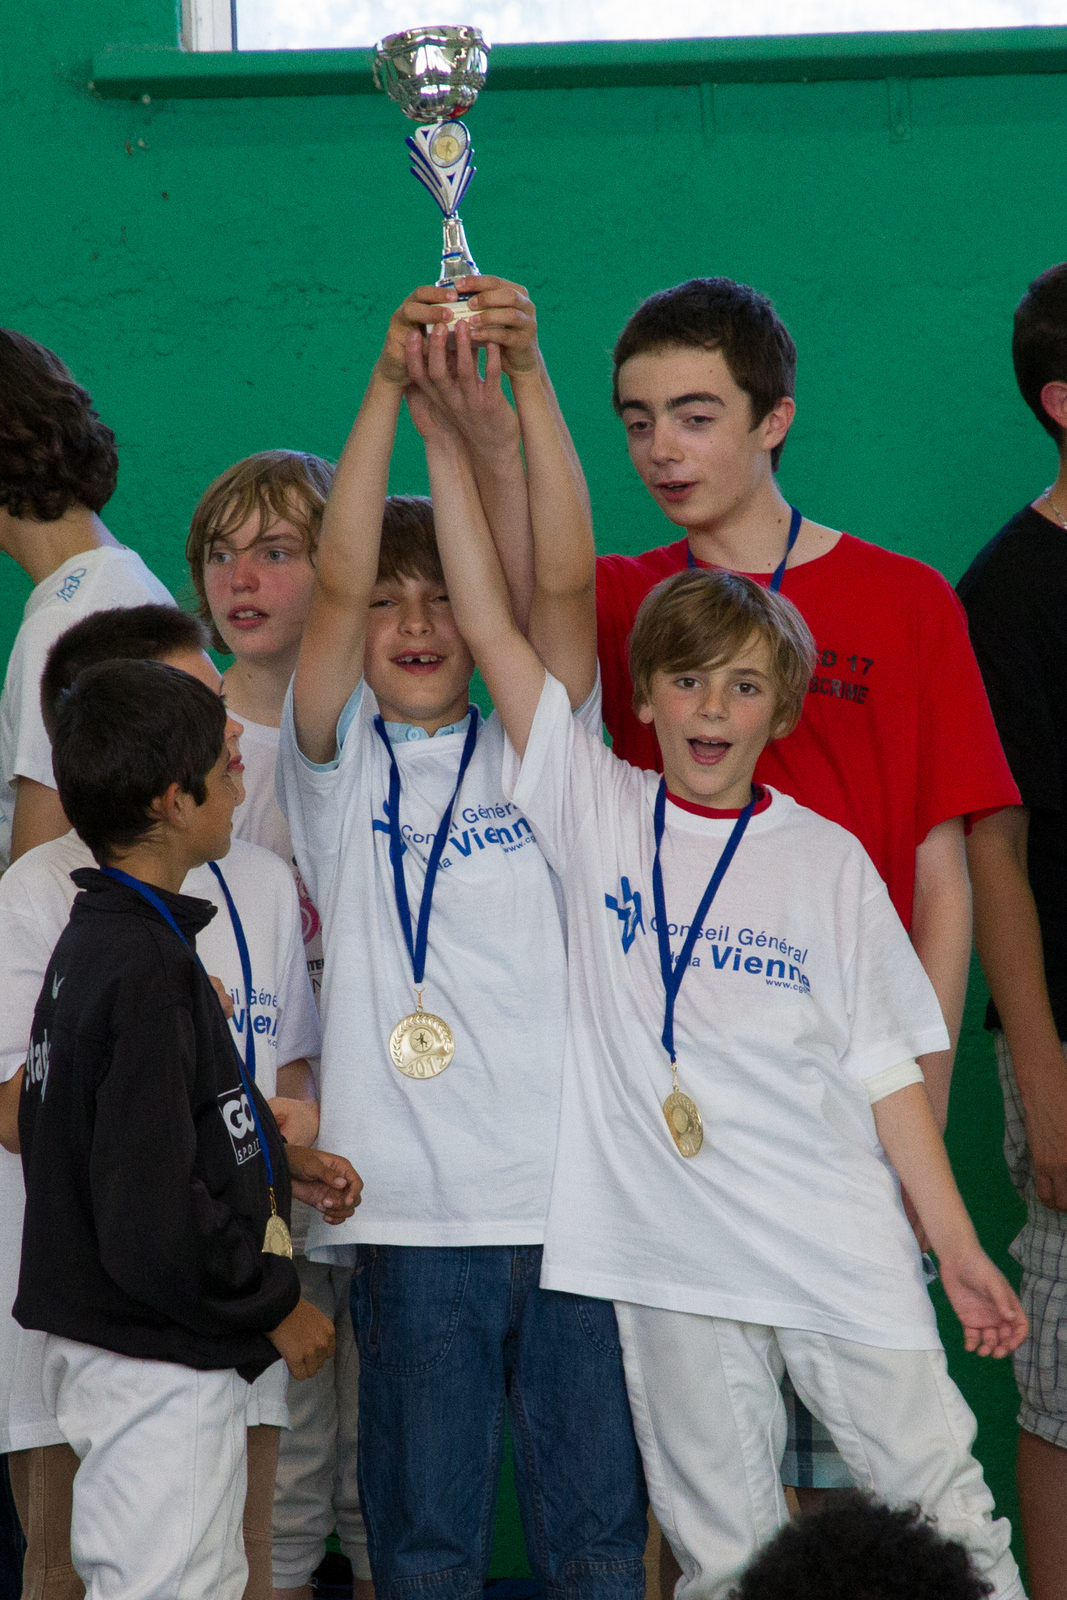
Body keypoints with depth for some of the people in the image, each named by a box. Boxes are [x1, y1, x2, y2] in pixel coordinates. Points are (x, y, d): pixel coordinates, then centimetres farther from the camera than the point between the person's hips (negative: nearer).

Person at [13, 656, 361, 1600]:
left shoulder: (96, 941, 9)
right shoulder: (146, 971, -23)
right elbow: (155, 1222, -26)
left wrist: (281, 1161, 13)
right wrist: (277, 1308, -13)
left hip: (103, 1348, 10)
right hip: (158, 1371, -10)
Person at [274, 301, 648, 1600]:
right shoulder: (339, 767, 7)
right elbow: (335, 584, -7)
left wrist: (522, 378, -14)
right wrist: (391, 385, -16)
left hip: (569, 1190, 1)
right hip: (410, 1209, -1)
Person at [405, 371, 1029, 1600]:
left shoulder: (827, 862, 3)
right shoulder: (597, 814, 3)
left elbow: (887, 1070, 4)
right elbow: (493, 628, -3)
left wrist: (958, 1248, 1)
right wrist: (446, 441, -8)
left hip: (841, 1254, 0)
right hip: (672, 1263, 1)